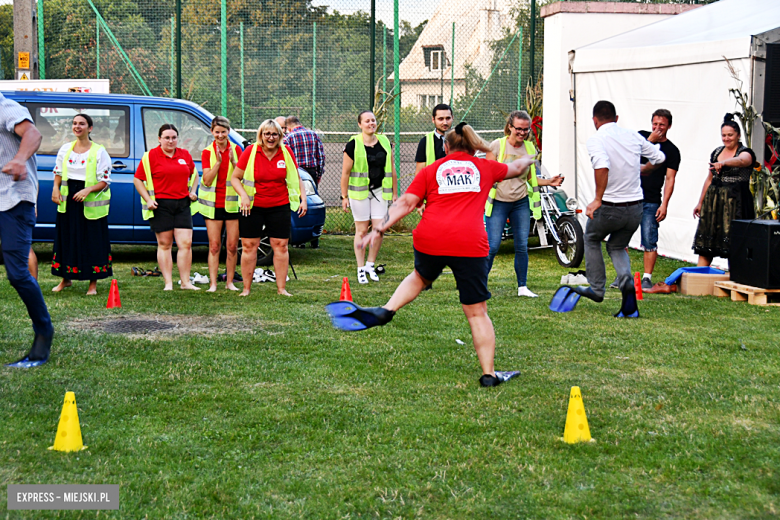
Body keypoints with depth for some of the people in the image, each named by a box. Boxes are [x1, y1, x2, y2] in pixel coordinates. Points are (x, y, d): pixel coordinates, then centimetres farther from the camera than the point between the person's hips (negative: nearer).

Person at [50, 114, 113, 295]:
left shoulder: (99, 152, -6)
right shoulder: (65, 149, 8)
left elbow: (104, 181, -7)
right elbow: (58, 172, 18)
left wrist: (88, 190, -23)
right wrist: (56, 188, -1)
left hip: (91, 203, -4)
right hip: (68, 200, 4)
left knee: (93, 241, -1)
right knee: (66, 239, 10)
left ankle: (93, 284, 9)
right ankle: (65, 279, 26)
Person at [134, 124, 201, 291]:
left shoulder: (185, 155, 12)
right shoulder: (151, 156, -1)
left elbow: (194, 174, 28)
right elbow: (138, 179, 1)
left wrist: (193, 191, 13)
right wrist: (148, 200, -9)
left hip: (182, 204, 3)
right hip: (160, 205, -3)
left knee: (186, 243, -2)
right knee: (164, 244, 2)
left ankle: (186, 282, 5)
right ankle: (168, 283, 6)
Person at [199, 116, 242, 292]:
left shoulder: (236, 149, 5)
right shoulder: (207, 152, 1)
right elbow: (207, 180, -9)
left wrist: (233, 160, -16)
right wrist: (218, 161, -17)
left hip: (232, 203, 1)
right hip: (213, 203, -1)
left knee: (232, 246, 2)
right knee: (214, 245, -1)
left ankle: (230, 282, 13)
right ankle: (213, 284, 0)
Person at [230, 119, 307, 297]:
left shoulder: (286, 152, 1)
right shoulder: (250, 152, -5)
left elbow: (296, 178, 11)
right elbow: (235, 178, -1)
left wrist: (303, 199, 0)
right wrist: (244, 195, -16)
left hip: (280, 207, 2)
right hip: (252, 207, -1)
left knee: (281, 246, 2)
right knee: (249, 246, 2)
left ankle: (282, 288, 10)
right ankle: (246, 288, 12)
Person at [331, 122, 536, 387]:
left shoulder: (430, 171, 16)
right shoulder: (485, 167, 19)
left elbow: (406, 203, 6)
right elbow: (517, 168, 37)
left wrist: (380, 228, 6)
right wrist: (528, 159, 59)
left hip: (430, 239, 1)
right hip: (470, 244, -1)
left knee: (420, 277, 35)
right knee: (477, 312, 6)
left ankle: (386, 311, 20)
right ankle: (488, 374, 7)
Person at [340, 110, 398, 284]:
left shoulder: (385, 142, 6)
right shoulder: (353, 144, -6)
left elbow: (391, 170, 12)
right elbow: (345, 172, -3)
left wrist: (395, 193, 12)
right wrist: (344, 196, -4)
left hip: (380, 191, 3)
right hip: (359, 192, -3)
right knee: (362, 230, 1)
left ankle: (370, 265, 16)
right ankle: (361, 269, 10)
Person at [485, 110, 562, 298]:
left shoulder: (530, 148, 7)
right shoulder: (497, 145, -5)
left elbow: (530, 179, 15)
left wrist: (549, 182, 0)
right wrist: (482, 199, -14)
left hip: (521, 203, 4)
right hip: (498, 203, -4)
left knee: (522, 247, 3)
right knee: (492, 247, -7)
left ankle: (523, 287, 13)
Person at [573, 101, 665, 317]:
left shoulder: (596, 140, -13)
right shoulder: (633, 136, 3)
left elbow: (602, 166, -33)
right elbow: (659, 157, 14)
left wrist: (598, 199, -30)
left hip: (609, 207, -4)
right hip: (636, 207, 4)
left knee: (591, 240, 26)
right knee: (617, 247, 24)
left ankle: (596, 288, 27)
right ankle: (626, 281, -4)